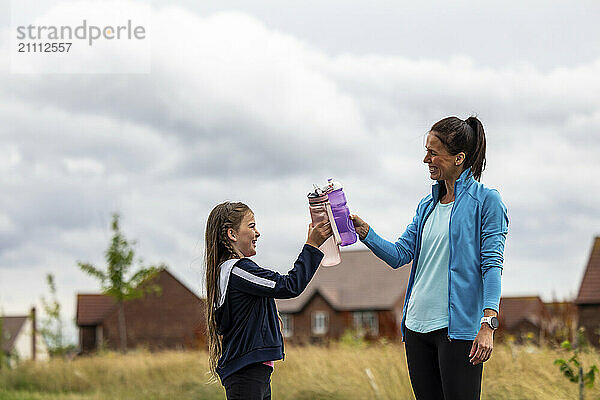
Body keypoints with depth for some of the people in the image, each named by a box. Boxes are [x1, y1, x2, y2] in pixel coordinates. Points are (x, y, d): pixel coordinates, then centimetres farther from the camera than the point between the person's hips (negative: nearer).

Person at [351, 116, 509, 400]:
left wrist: (488, 324, -19)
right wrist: (364, 232, -3)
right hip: (417, 324, 7)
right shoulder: (428, 206, 17)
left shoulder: (486, 201, -4)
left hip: (458, 327, -7)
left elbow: (492, 265, -10)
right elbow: (399, 255, 13)